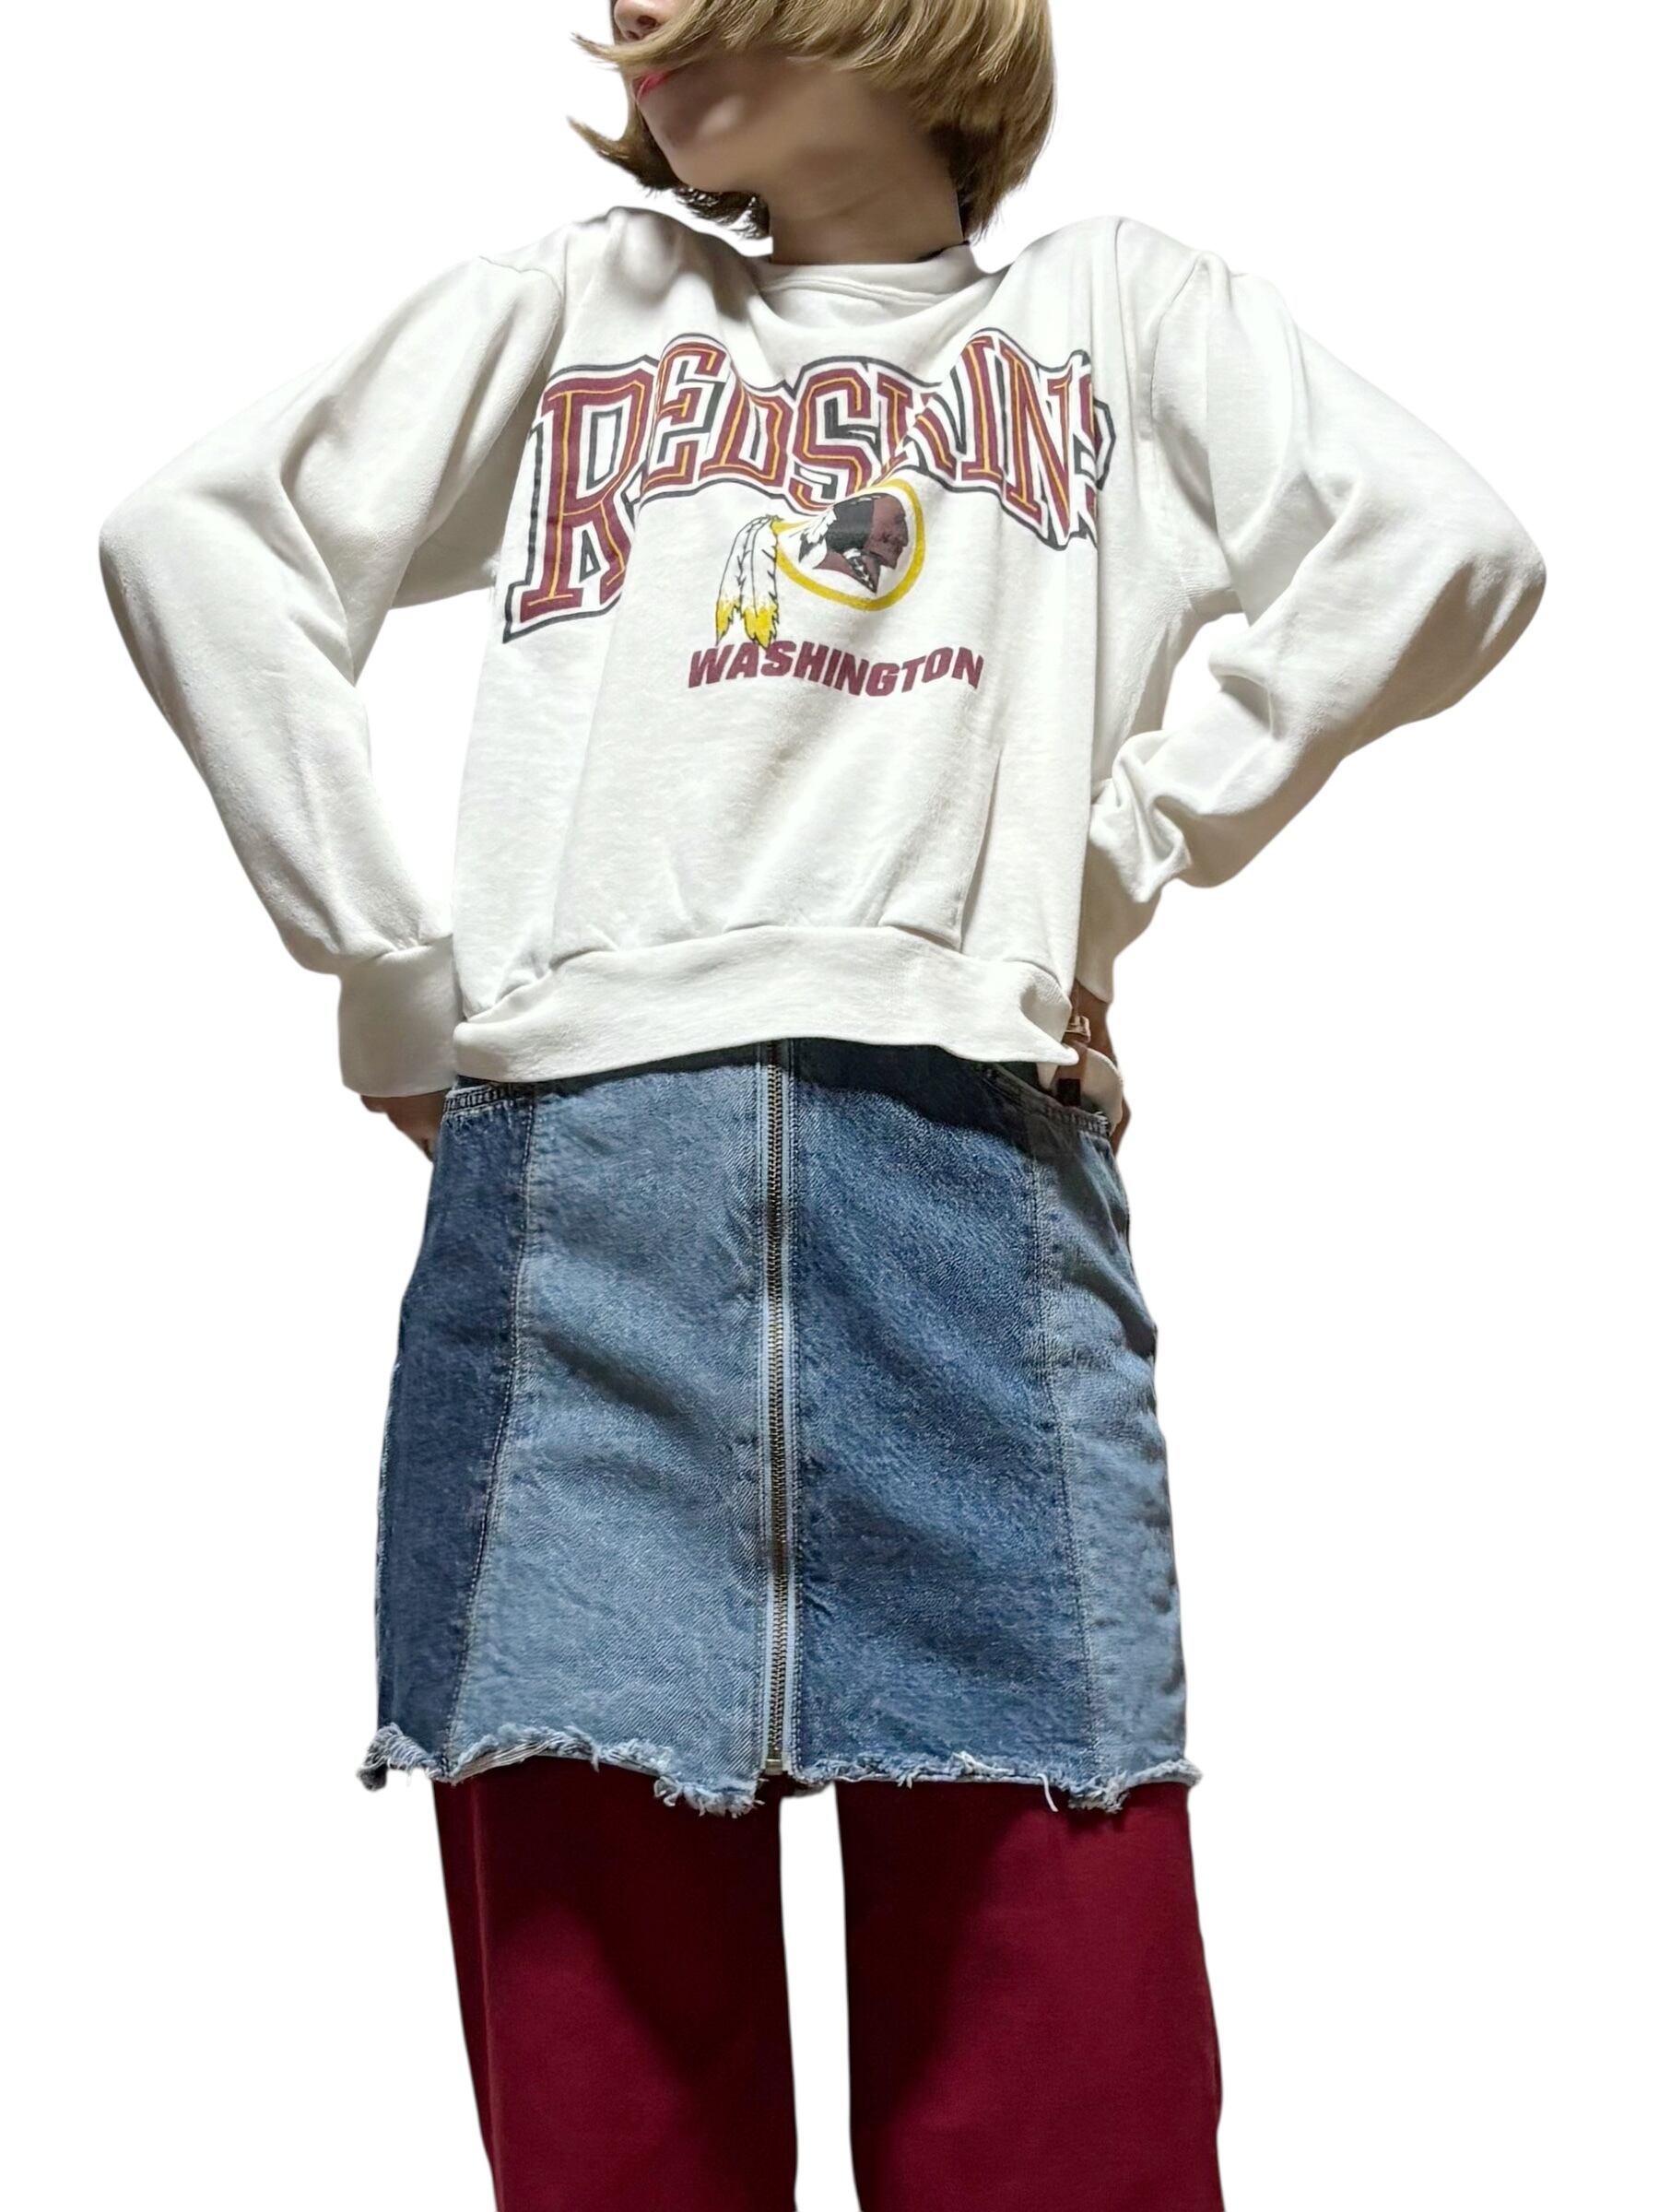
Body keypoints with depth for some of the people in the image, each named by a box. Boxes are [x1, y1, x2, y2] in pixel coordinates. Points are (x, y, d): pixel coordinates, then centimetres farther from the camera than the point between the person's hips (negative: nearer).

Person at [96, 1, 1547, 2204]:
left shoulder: (1122, 309, 21)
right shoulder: (569, 302, 23)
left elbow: (1444, 547, 6)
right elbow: (202, 533, 11)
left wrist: (1128, 854, 0)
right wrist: (390, 968, 3)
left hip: (972, 1156, 0)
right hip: (577, 1160, 1)